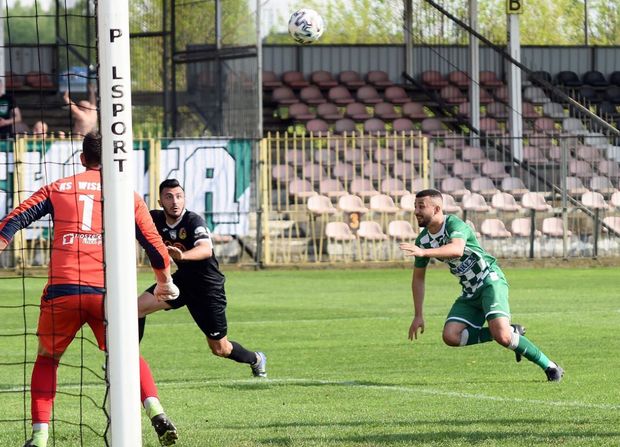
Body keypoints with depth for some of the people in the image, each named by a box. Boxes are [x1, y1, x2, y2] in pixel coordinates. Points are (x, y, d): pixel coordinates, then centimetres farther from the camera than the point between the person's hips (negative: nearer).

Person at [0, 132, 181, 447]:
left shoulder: (57, 189, 15)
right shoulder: (128, 196, 15)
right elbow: (155, 246, 16)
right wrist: (165, 284, 31)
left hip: (61, 289, 0)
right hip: (107, 291, 0)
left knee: (47, 359, 17)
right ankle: (155, 412, -5)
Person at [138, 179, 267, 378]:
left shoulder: (194, 221, -26)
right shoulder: (156, 219, -8)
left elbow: (206, 250, -45)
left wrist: (181, 255, -63)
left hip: (208, 287, -5)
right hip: (182, 280, 5)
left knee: (220, 349, 4)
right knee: (138, 307, -13)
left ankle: (256, 360, 35)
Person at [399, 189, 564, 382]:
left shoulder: (454, 224, -19)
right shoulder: (422, 240, 4)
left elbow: (457, 249, -42)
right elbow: (418, 277, 16)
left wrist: (423, 252, -51)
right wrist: (418, 315, 13)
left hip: (490, 281, -7)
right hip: (470, 293, 7)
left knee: (501, 335, -26)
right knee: (450, 336, -15)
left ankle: (549, 366, -7)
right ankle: (510, 332, -1)